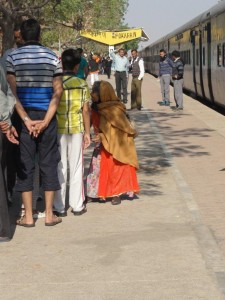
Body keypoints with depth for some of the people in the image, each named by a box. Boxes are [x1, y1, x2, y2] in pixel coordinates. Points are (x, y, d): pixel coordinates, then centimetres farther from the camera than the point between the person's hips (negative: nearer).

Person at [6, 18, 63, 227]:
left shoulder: (12, 57, -2)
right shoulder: (52, 57, 2)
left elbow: (12, 91, -8)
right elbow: (57, 91, -4)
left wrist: (26, 120, -9)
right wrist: (45, 121, -8)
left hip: (23, 117, -1)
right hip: (46, 116, 1)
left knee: (24, 164, 5)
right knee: (48, 163, 7)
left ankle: (28, 216, 7)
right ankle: (49, 215, 10)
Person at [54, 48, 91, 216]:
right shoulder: (82, 84, -3)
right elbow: (86, 110, -2)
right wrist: (87, 132, 6)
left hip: (58, 129, 0)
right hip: (77, 129, 0)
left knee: (59, 168, 7)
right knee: (76, 167, 9)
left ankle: (60, 207, 9)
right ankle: (77, 206, 13)